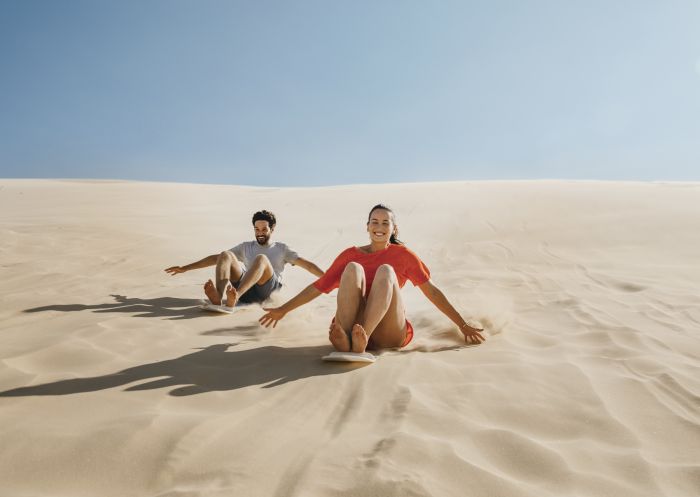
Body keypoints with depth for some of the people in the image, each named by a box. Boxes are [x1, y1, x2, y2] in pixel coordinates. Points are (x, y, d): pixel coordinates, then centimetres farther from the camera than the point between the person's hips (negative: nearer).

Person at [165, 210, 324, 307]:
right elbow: (216, 259, 23)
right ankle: (218, 297, -47)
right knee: (225, 255, -18)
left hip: (268, 289, -3)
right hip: (246, 289, 3)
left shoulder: (281, 248, 19)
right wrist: (185, 268, 19)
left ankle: (235, 297, -56)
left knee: (261, 258, -31)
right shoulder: (246, 247, 26)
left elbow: (305, 263, 8)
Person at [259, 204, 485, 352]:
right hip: (353, 324, 1)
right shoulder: (351, 254, 16)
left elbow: (431, 291, 10)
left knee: (385, 270, -24)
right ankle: (344, 338, -42)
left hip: (389, 334, 0)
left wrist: (463, 325, 5)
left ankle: (362, 339, -45)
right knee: (353, 268, -21)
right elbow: (319, 286, 17)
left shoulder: (402, 254, 13)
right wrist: (283, 310, 17)